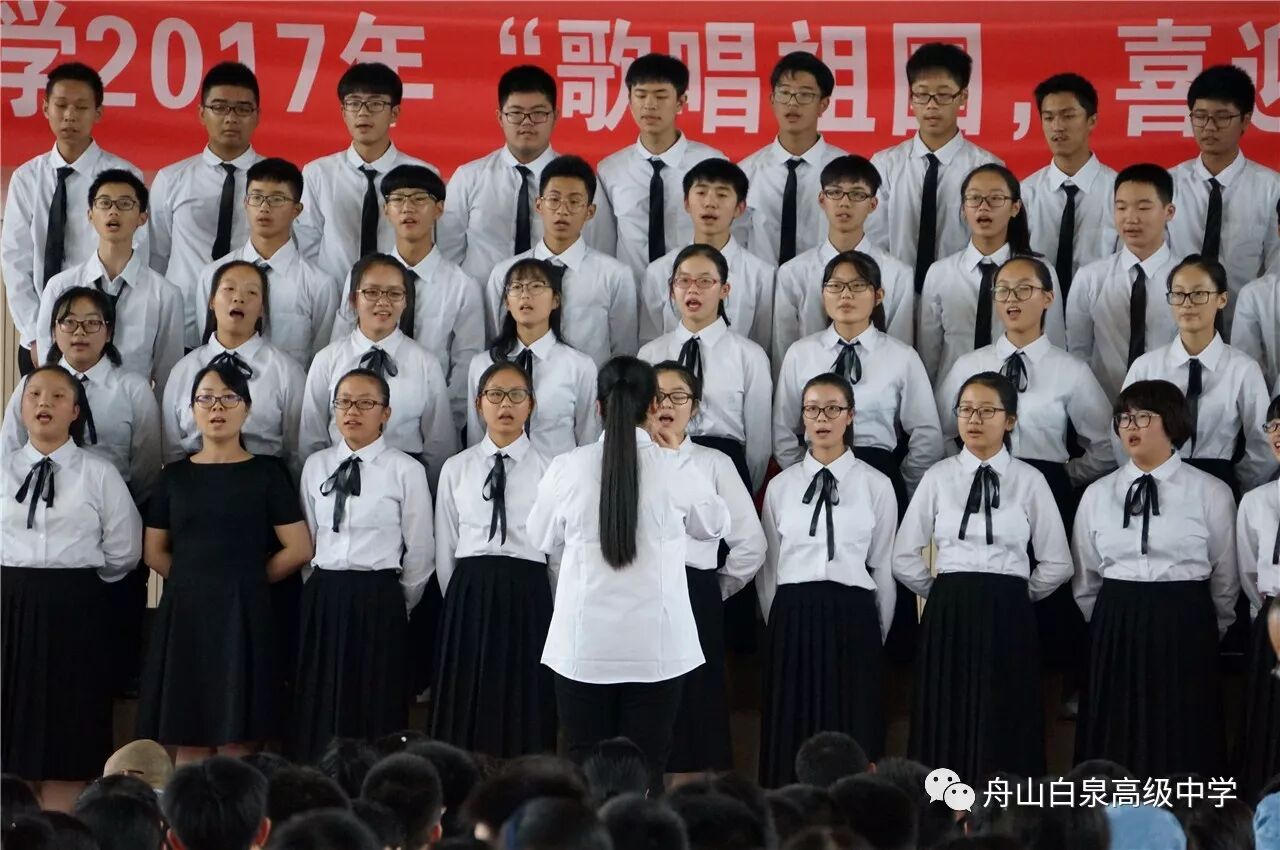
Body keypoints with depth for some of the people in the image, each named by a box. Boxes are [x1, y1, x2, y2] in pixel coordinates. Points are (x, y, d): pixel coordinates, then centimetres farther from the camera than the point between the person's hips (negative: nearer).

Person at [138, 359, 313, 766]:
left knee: (235, 745, -5)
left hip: (242, 614, -3)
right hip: (184, 612, 3)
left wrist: (248, 579, 5)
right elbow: (155, 552, 13)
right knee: (188, 745, 1)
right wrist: (196, 580, 6)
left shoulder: (266, 473, 1)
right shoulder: (176, 475, 10)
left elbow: (299, 549, -2)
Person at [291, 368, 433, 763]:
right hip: (323, 597, 4)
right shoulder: (316, 466, 9)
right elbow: (305, 539, 12)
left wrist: (397, 604, 5)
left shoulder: (405, 471, -4)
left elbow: (420, 550, 0)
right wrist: (322, 593, 9)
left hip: (378, 600, -4)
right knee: (319, 708, 4)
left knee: (375, 710, -2)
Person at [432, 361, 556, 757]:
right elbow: (445, 550, 12)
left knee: (524, 714, 1)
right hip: (469, 593, 2)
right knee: (467, 712, 3)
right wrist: (461, 600, 12)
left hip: (527, 595, -2)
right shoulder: (456, 469, 8)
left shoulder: (549, 470, 1)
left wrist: (557, 614, 4)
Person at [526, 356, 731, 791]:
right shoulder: (675, 471, -7)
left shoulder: (568, 469, -6)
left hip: (583, 647, 1)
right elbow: (714, 525, 13)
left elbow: (543, 537, 11)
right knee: (645, 772, 2)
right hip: (656, 648, -1)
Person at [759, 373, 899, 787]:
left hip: (853, 617, -2)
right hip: (792, 615, 2)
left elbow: (884, 567, 5)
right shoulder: (781, 486, 8)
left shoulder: (876, 486, 2)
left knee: (853, 734, -2)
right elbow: (767, 567, 13)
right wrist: (779, 624, 12)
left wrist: (877, 633, 8)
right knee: (792, 733, 1)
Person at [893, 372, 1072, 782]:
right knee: (948, 728, 0)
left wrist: (1017, 595, 11)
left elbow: (1056, 563, 6)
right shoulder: (938, 478, 6)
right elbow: (905, 559, 9)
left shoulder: (1029, 481, 2)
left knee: (1003, 733, -1)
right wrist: (945, 593, 9)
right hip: (948, 618, 1)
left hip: (1007, 619, -1)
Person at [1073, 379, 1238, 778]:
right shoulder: (1097, 494, 7)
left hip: (1184, 630, -2)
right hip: (1116, 631, 3)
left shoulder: (1211, 494, -2)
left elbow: (1225, 576, 7)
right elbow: (1085, 579, 15)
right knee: (1116, 741, 3)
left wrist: (1208, 630, 15)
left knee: (1180, 744, 0)